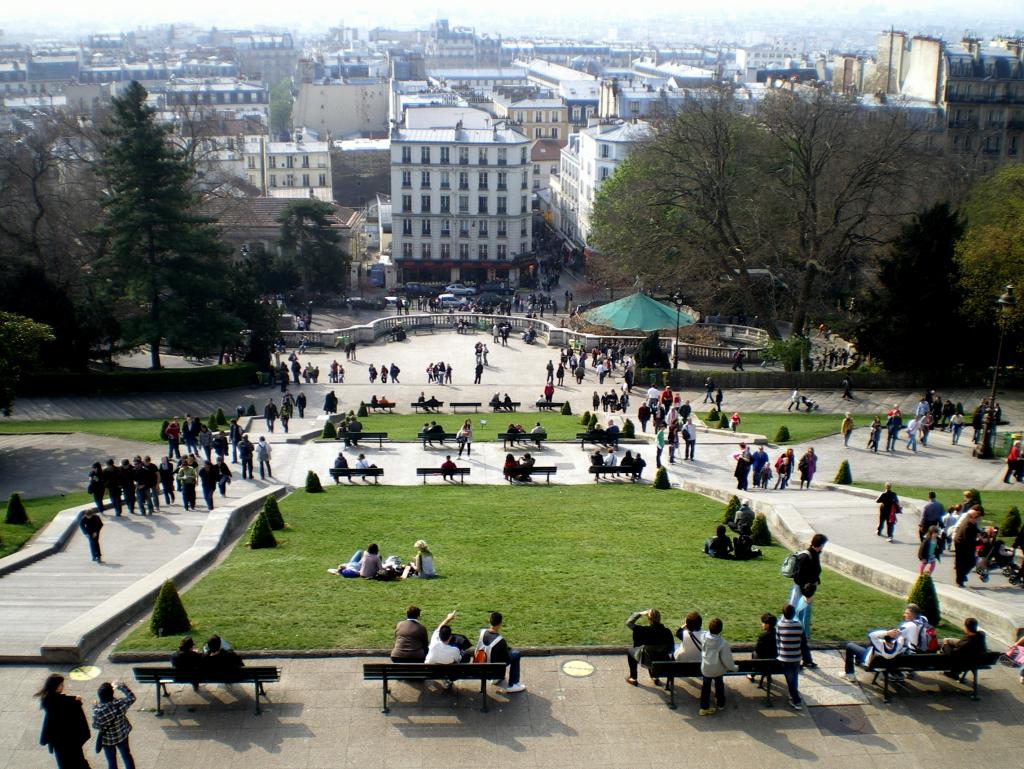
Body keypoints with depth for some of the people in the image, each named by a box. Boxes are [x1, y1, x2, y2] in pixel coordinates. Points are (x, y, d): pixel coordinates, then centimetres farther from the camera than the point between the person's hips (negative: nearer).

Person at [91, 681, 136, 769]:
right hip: (122, 735, 2)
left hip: (108, 739, -2)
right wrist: (122, 686, 3)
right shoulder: (120, 703, -26)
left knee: (112, 761, 20)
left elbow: (96, 726, -16)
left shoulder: (98, 711, -32)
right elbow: (132, 698, -6)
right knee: (127, 755, 25)